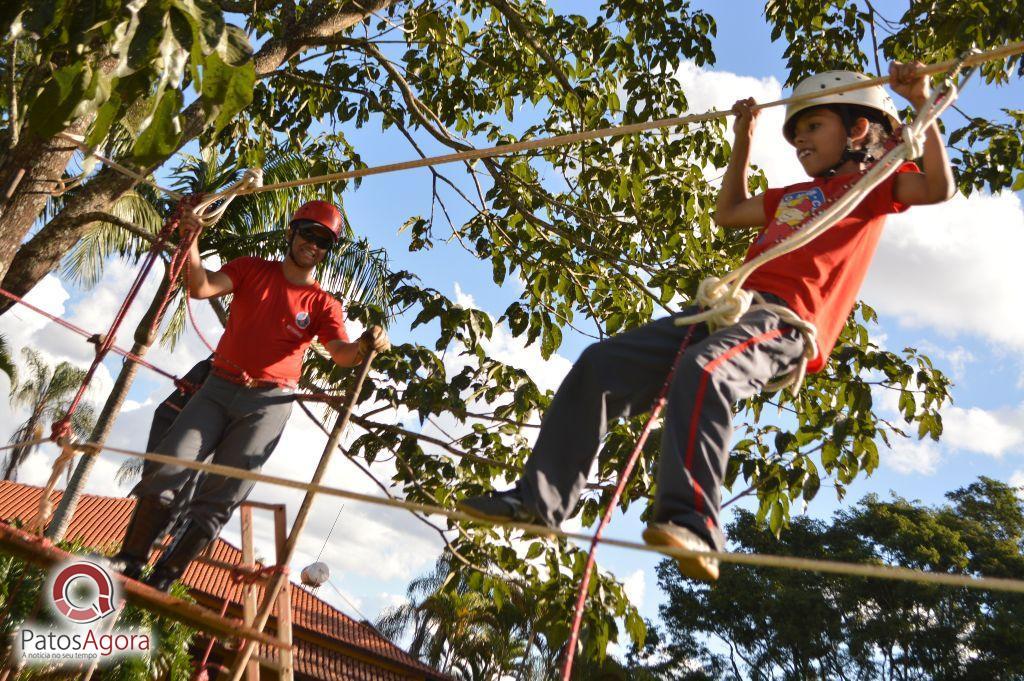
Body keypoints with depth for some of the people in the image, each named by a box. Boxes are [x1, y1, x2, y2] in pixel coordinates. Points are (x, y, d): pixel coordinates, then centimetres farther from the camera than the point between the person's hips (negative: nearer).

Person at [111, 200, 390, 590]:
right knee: (167, 469, -10)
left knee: (219, 497, -6)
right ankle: (128, 563, 2)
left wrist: (365, 345, -32)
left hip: (268, 403, -1)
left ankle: (162, 582, 2)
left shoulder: (323, 305, 6)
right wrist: (191, 242, -18)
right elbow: (201, 288, -4)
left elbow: (341, 355, -11)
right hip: (219, 387, 2)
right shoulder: (252, 270, 11)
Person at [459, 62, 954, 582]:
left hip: (783, 319, -8)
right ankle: (540, 499, -7)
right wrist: (744, 137, 46)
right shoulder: (795, 197, 34)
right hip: (729, 306, 8)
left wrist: (923, 106, -6)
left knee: (704, 369, -41)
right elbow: (727, 213, 45)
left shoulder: (873, 182, 14)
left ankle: (693, 524, -43)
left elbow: (938, 188, -4)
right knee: (600, 364, -5)